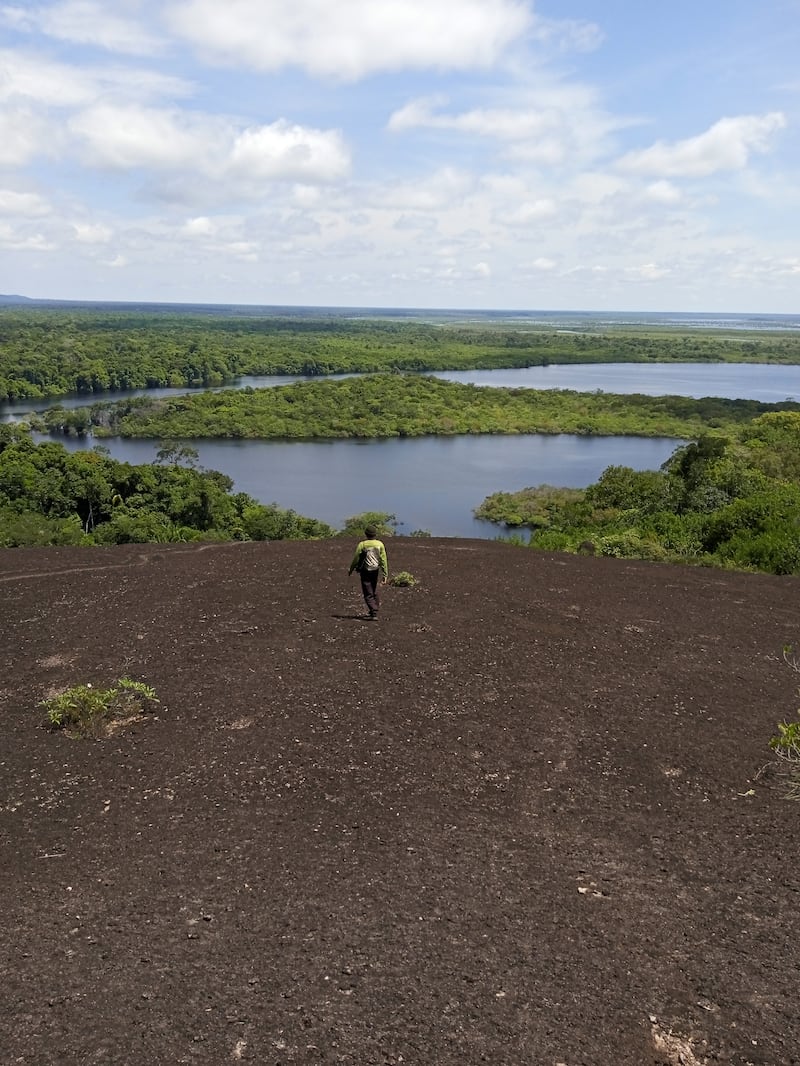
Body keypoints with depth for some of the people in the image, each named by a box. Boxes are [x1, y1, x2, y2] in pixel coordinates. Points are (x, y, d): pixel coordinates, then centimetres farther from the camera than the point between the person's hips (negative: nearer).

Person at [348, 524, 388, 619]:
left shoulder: (362, 544, -12)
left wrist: (350, 570, 9)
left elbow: (356, 559, -6)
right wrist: (385, 575, -1)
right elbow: (383, 560, -6)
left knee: (368, 594, 2)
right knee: (375, 589, 24)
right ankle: (376, 608, 34)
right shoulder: (380, 544, -6)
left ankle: (374, 613, -8)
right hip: (375, 571, 3)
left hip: (365, 571, -3)